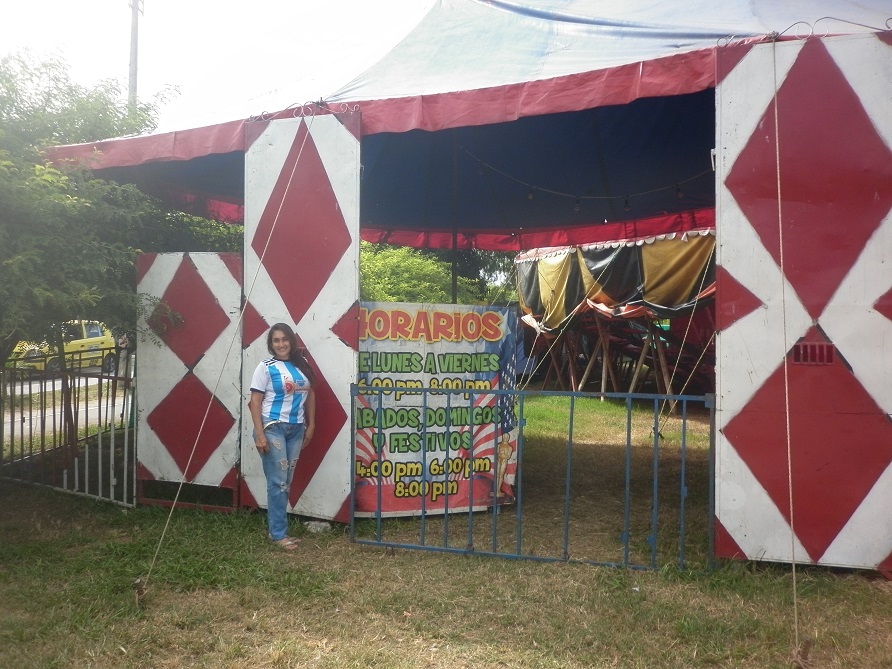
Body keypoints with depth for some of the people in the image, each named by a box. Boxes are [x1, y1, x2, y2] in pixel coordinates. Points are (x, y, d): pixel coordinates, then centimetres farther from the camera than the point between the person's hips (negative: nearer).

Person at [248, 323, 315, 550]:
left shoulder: (302, 366, 8)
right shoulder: (266, 367, -6)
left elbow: (310, 395, 15)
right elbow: (255, 401, -8)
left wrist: (310, 425, 11)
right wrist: (259, 434, -15)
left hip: (296, 429, 5)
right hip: (272, 428, -5)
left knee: (286, 481, 9)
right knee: (278, 481, -4)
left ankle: (275, 526, 21)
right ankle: (278, 533, 6)